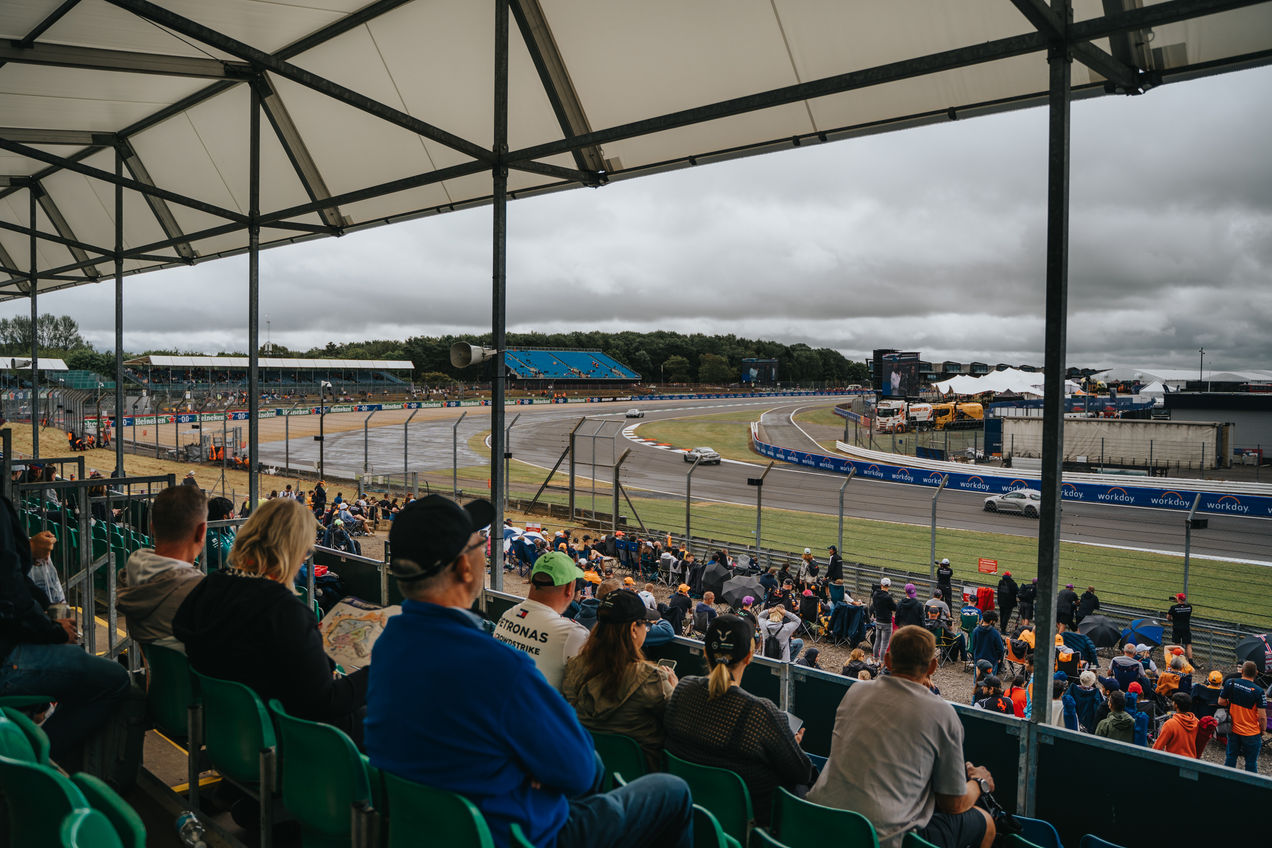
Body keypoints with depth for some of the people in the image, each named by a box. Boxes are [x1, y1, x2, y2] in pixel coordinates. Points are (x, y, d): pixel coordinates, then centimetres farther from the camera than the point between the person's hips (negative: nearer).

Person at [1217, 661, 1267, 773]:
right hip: (1252, 733, -3)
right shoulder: (1258, 692, -20)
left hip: (1233, 730, 3)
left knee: (1230, 758, 18)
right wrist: (1262, 730, 0)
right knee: (1251, 763, 11)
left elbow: (1221, 702, -2)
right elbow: (1262, 717, -17)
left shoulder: (1230, 683, -11)